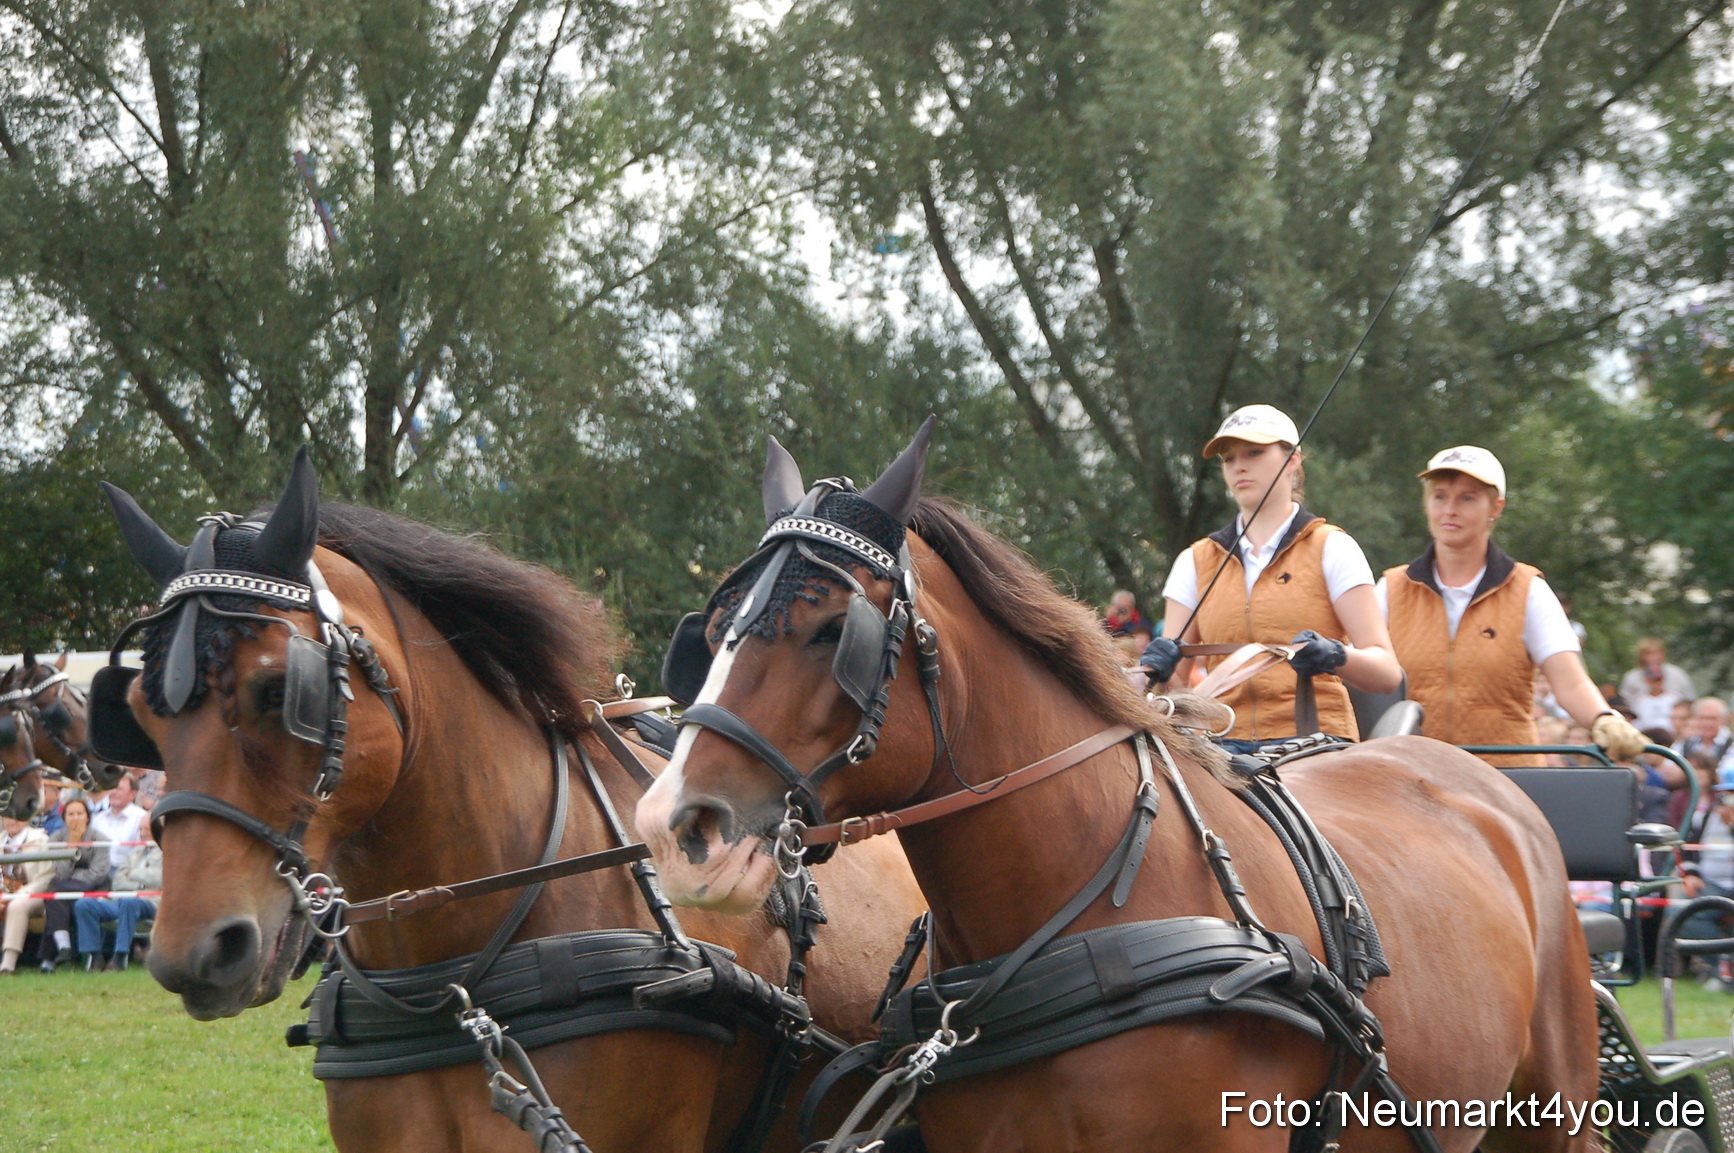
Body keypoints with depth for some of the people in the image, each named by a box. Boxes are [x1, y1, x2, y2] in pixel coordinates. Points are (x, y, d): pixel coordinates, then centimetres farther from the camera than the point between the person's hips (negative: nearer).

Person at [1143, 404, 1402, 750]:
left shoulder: (1332, 549, 7)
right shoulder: (1195, 562, 17)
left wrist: (1334, 656, -22)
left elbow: (1387, 672, -2)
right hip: (1224, 744, 3)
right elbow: (1176, 678, 13)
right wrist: (1157, 669, -10)